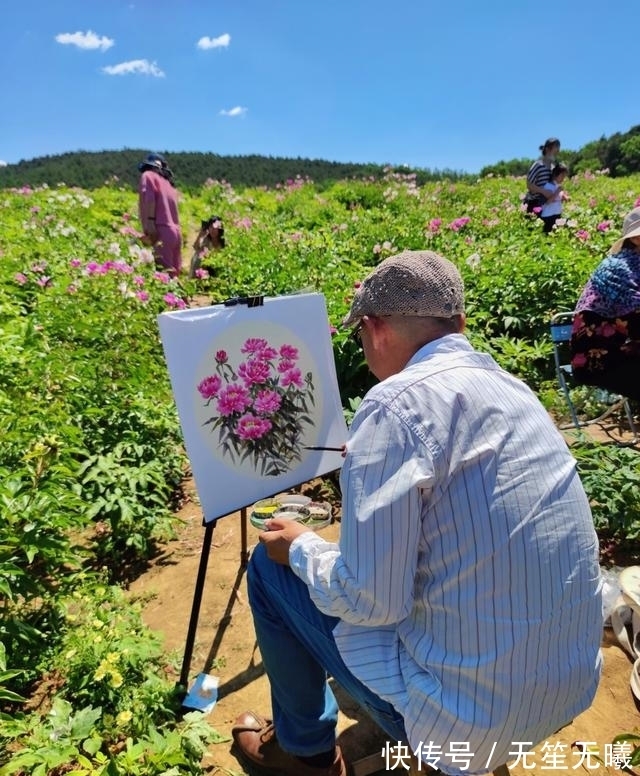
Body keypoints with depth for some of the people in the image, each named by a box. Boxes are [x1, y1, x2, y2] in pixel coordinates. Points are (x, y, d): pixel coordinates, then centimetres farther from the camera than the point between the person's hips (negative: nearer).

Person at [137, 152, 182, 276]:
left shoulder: (148, 175, 7)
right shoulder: (168, 182, 27)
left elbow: (149, 200, -10)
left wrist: (149, 223, -18)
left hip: (161, 230, -8)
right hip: (175, 231, 8)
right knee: (172, 274, 7)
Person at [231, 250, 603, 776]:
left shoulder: (397, 404, -23)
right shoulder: (511, 387, 3)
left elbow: (368, 601, -23)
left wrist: (301, 547, -3)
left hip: (471, 709, -7)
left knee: (272, 567, 6)